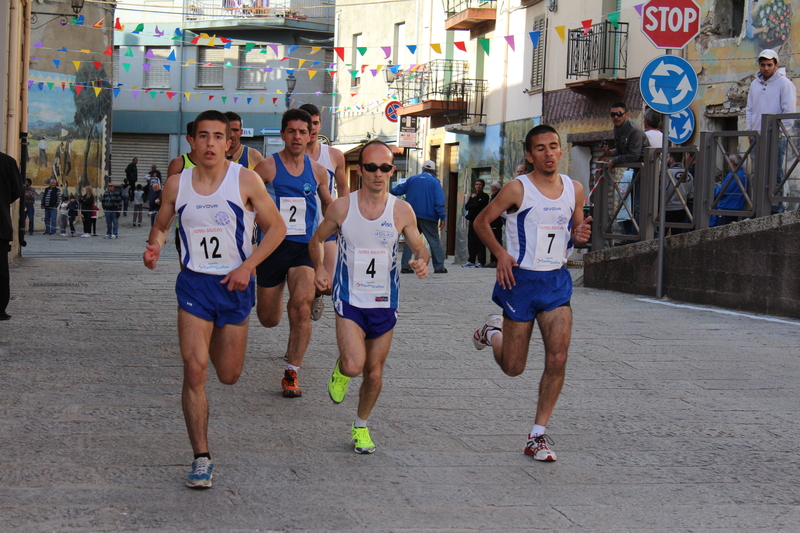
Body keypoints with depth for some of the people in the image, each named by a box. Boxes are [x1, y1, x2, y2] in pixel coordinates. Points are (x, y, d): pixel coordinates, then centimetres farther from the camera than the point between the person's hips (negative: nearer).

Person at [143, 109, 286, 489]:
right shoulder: (177, 184, 0)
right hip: (194, 283, 0)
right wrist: (154, 247, -10)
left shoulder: (245, 181, -8)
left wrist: (247, 266, -13)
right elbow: (161, 226, 14)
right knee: (194, 369, -12)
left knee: (228, 375, 10)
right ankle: (201, 458, -4)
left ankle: (218, 342, 50)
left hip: (235, 285, 0)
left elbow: (276, 227, -2)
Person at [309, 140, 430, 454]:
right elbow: (317, 240, 10)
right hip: (349, 300, -2)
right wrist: (319, 268, -6)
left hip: (384, 303, 2)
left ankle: (361, 427, 34)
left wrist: (422, 261, -16)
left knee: (374, 373, 9)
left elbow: (419, 248, 7)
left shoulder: (402, 211, -5)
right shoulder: (342, 207, -6)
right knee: (354, 366, -21)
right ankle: (341, 369, 17)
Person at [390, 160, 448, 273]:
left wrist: (390, 193, 39)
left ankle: (405, 266, 1)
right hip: (428, 217, -3)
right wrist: (442, 217, -9)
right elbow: (439, 201, -9)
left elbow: (398, 190, 18)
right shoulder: (435, 182, -1)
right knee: (434, 241, 1)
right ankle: (439, 267, -2)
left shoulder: (412, 179, 10)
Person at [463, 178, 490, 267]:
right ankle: (471, 261, 11)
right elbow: (466, 207, 10)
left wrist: (474, 198, 5)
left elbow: (477, 204, -13)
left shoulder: (484, 196, 1)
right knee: (471, 241, 6)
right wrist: (474, 205, -7)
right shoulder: (472, 196, 22)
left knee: (480, 241, -9)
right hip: (472, 220, 7)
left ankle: (481, 262, -10)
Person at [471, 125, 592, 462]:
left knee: (557, 359, -10)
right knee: (513, 368, 5)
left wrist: (579, 236, -5)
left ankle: (538, 435, 3)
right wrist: (500, 253, -15)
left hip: (557, 282, 3)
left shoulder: (574, 190, 4)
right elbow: (481, 222, 0)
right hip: (521, 281, -3)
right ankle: (492, 332, 41)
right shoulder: (518, 189, -9)